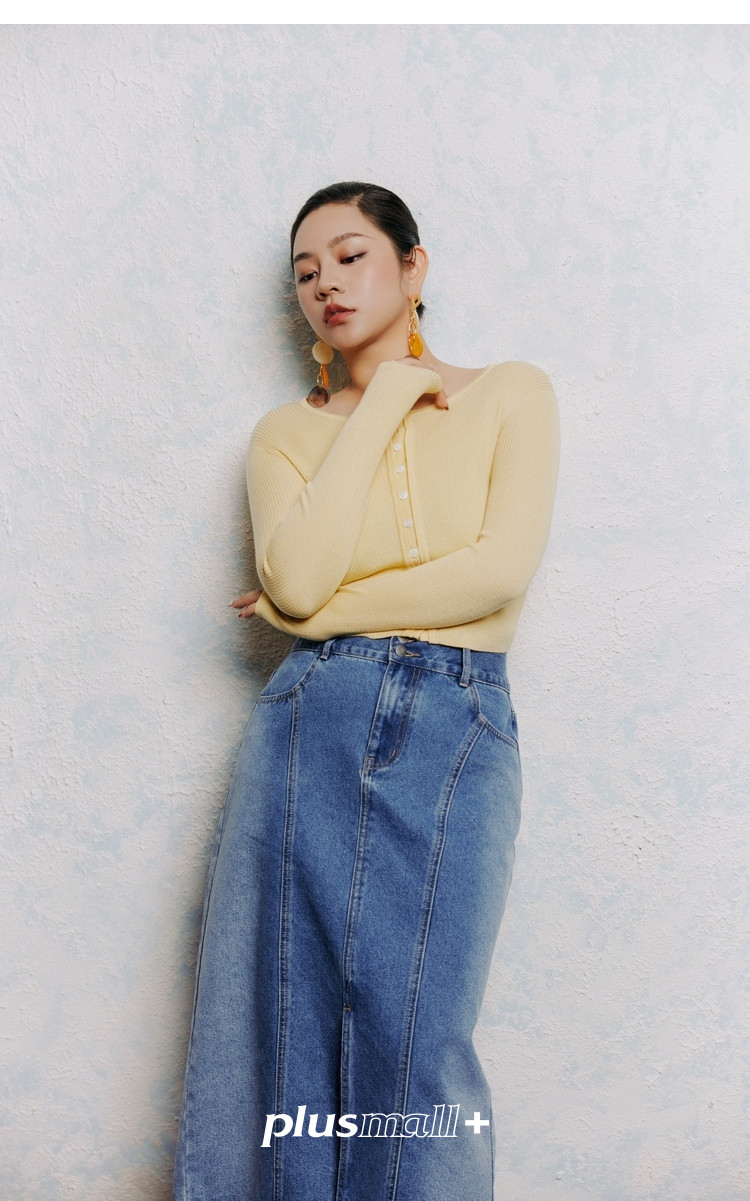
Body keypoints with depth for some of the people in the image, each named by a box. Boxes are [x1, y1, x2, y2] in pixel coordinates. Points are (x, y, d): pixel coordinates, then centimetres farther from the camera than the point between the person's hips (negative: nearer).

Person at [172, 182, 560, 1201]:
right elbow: (298, 578, -8)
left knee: (416, 1040, 1)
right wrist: (384, 401, -1)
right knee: (274, 1025, 5)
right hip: (310, 725, 2)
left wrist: (319, 610, -2)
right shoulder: (287, 431, 13)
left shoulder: (511, 394, 9)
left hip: (459, 731, -2)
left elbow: (502, 571, -6)